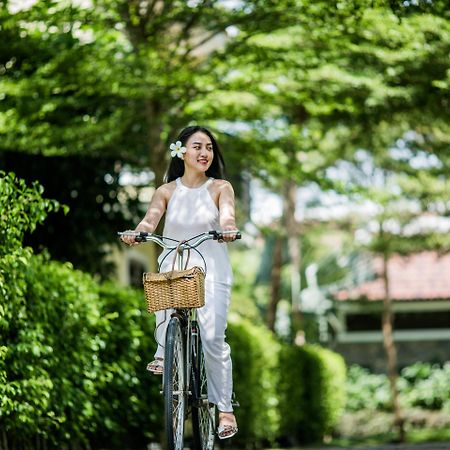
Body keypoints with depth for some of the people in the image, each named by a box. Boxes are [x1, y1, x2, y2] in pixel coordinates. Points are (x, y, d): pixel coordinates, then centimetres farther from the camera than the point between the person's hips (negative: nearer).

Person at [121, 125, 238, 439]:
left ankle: (224, 409, -2)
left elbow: (226, 214, -16)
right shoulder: (167, 191, 7)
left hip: (211, 269, -1)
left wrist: (228, 228, -40)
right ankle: (164, 351, -13)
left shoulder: (220, 188, 3)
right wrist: (137, 232, -32)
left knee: (212, 337, -13)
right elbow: (151, 219, -9)